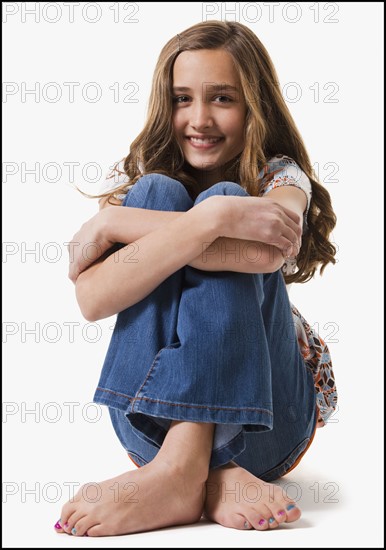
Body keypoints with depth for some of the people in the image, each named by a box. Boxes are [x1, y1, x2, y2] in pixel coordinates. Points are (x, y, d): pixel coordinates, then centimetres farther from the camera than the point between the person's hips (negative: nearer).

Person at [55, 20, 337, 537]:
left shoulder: (280, 178, -2)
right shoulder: (135, 180, 3)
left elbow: (267, 251, -30)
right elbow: (92, 300, -18)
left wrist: (111, 224, -24)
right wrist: (213, 219, -30)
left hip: (264, 419, -1)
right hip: (153, 412, 1)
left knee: (221, 199, -21)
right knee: (158, 195, -18)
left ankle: (182, 467, -34)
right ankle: (213, 473, -32)